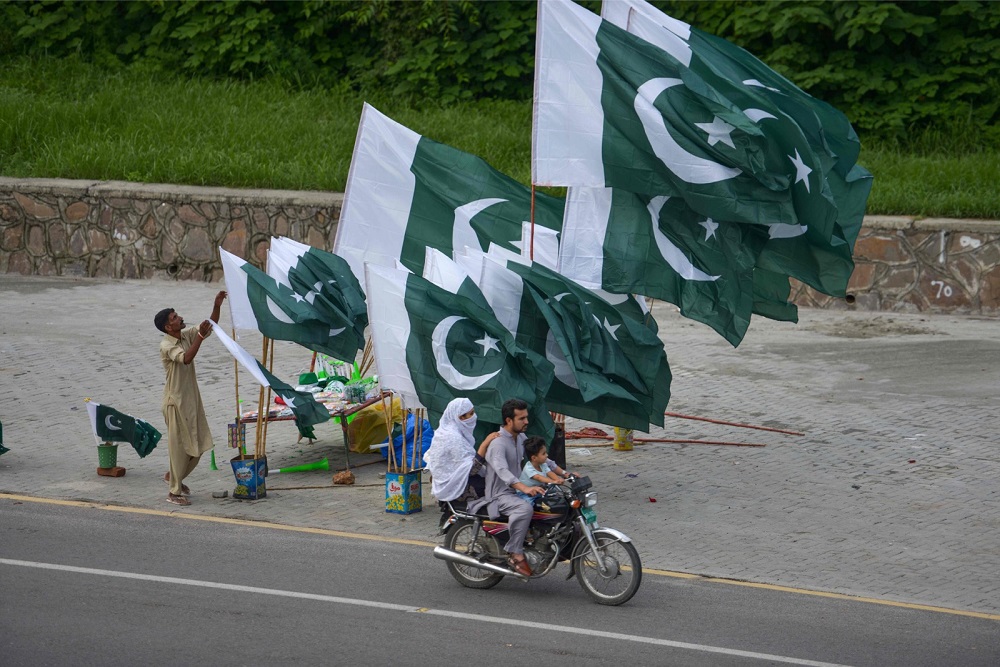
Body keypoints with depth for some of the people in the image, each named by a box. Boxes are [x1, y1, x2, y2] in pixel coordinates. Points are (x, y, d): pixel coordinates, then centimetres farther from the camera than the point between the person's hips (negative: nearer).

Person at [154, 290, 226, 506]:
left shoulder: (186, 335, 4)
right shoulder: (166, 346, -20)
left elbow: (211, 328, 6)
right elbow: (186, 358, -37)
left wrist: (217, 306, -8)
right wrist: (200, 336, -39)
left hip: (191, 397, 8)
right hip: (175, 401, -8)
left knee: (197, 444, 14)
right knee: (179, 445, -2)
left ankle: (173, 476, 35)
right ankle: (174, 492, 8)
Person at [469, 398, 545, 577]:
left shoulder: (521, 438, 10)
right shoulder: (498, 443, -20)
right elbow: (502, 471, -37)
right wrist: (524, 488, -52)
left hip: (516, 491, 9)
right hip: (499, 495, -9)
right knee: (525, 508, -39)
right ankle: (515, 554, -32)